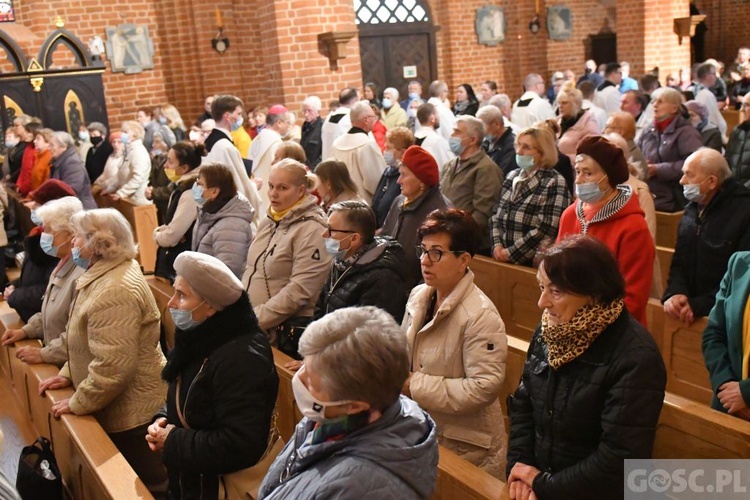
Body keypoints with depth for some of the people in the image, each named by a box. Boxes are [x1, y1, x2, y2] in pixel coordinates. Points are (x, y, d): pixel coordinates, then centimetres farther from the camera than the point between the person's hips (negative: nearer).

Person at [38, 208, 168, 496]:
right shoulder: (103, 275, 7)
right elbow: (89, 342, 19)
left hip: (132, 411, -10)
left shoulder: (115, 291, -29)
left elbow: (113, 367, -31)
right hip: (122, 407, 10)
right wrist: (68, 374, 10)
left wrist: (77, 404, -18)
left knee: (146, 486, 9)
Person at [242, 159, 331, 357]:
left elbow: (299, 290, -20)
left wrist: (256, 320, -18)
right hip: (249, 323, 7)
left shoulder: (311, 230, -15)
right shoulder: (268, 222, 10)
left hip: (286, 331, -7)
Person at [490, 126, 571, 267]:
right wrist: (497, 245, -5)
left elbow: (545, 230, -16)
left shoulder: (554, 183, -10)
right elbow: (496, 214, 11)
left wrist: (510, 253, -14)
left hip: (533, 263, -6)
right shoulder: (512, 176, 10)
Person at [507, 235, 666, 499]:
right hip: (538, 476, 5)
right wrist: (519, 466, -10)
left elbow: (619, 459, -25)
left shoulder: (635, 359, -24)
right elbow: (522, 404, 3)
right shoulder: (549, 330, -3)